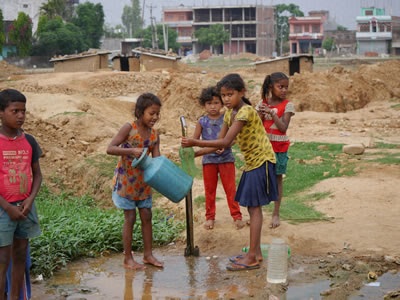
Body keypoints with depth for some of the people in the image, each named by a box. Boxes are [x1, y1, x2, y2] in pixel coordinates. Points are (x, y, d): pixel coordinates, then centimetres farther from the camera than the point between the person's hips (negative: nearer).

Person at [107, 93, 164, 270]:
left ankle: (148, 255, 22)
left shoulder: (154, 135, -2)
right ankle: (128, 259, 12)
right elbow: (110, 149, -22)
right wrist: (131, 150, -34)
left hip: (143, 181, 5)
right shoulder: (129, 128, -16)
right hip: (125, 180, -5)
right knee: (130, 218, 0)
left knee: (147, 217, 9)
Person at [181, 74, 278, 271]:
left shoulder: (245, 111, -22)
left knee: (254, 207, -7)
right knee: (252, 207, 12)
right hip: (251, 162, 9)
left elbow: (226, 142, -29)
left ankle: (252, 258, -4)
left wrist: (196, 142, -32)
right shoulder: (229, 114, 7)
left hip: (261, 161, -9)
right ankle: (256, 252, 20)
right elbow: (221, 143, 7)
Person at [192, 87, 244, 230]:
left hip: (226, 158, -1)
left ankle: (237, 216, 12)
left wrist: (224, 146, -21)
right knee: (209, 190, 11)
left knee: (230, 188, 4)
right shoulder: (202, 121, -1)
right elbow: (194, 140, 0)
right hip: (209, 160, 1)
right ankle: (210, 217, 23)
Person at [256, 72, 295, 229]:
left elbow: (283, 127, -16)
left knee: (277, 178, 4)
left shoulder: (287, 105, -7)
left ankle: (276, 214, 13)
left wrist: (272, 112, -23)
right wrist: (261, 114, -15)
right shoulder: (262, 103, 3)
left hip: (279, 147, -3)